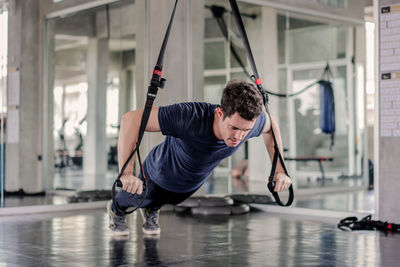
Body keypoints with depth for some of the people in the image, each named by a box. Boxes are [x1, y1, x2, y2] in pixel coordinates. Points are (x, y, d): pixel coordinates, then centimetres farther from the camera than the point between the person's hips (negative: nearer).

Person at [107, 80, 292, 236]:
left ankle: (151, 211, 71)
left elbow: (270, 126, -8)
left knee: (171, 200, 36)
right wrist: (126, 172, -52)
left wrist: (279, 170, -13)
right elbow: (131, 119, -48)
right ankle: (116, 209, 64)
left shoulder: (250, 121, -34)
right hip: (159, 176, -4)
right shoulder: (190, 117, -50)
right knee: (138, 199, 29)